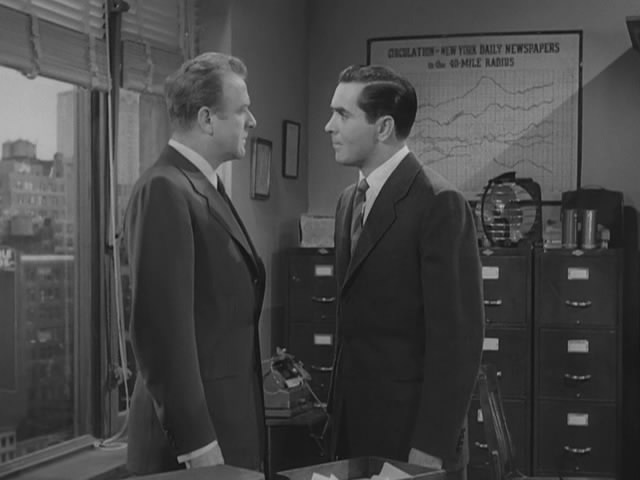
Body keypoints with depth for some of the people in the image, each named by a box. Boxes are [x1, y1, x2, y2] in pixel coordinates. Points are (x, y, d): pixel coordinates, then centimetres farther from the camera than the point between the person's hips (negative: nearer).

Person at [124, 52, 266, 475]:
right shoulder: (165, 190, -16)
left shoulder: (205, 187, 13)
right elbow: (162, 327, -22)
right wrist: (196, 443, -21)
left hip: (229, 422, 9)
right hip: (195, 430, -9)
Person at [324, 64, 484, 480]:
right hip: (355, 429, 7)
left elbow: (457, 335, -18)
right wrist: (338, 412, 11)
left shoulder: (439, 203, -14)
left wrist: (431, 446, -19)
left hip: (413, 434, -7)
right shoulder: (351, 200, 10)